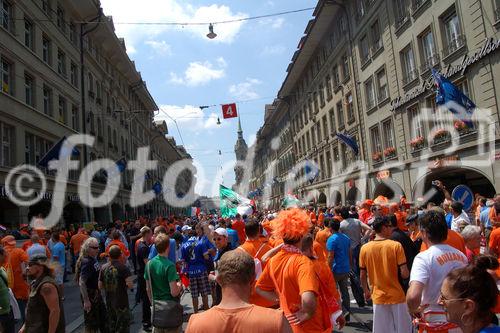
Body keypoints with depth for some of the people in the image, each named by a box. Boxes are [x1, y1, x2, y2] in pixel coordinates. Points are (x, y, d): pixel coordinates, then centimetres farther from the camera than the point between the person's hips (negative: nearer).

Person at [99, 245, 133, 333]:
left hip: (109, 302, 5)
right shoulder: (123, 267, -16)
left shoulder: (104, 267, -1)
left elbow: (100, 286, 4)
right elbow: (130, 285, -24)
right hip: (121, 303, -5)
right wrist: (125, 285, -2)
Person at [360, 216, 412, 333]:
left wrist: (366, 292, 17)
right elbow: (405, 274, -14)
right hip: (397, 296, -2)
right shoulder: (396, 245, -13)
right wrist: (406, 273, 9)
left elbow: (363, 276, 1)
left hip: (378, 297, 2)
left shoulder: (364, 248, -5)